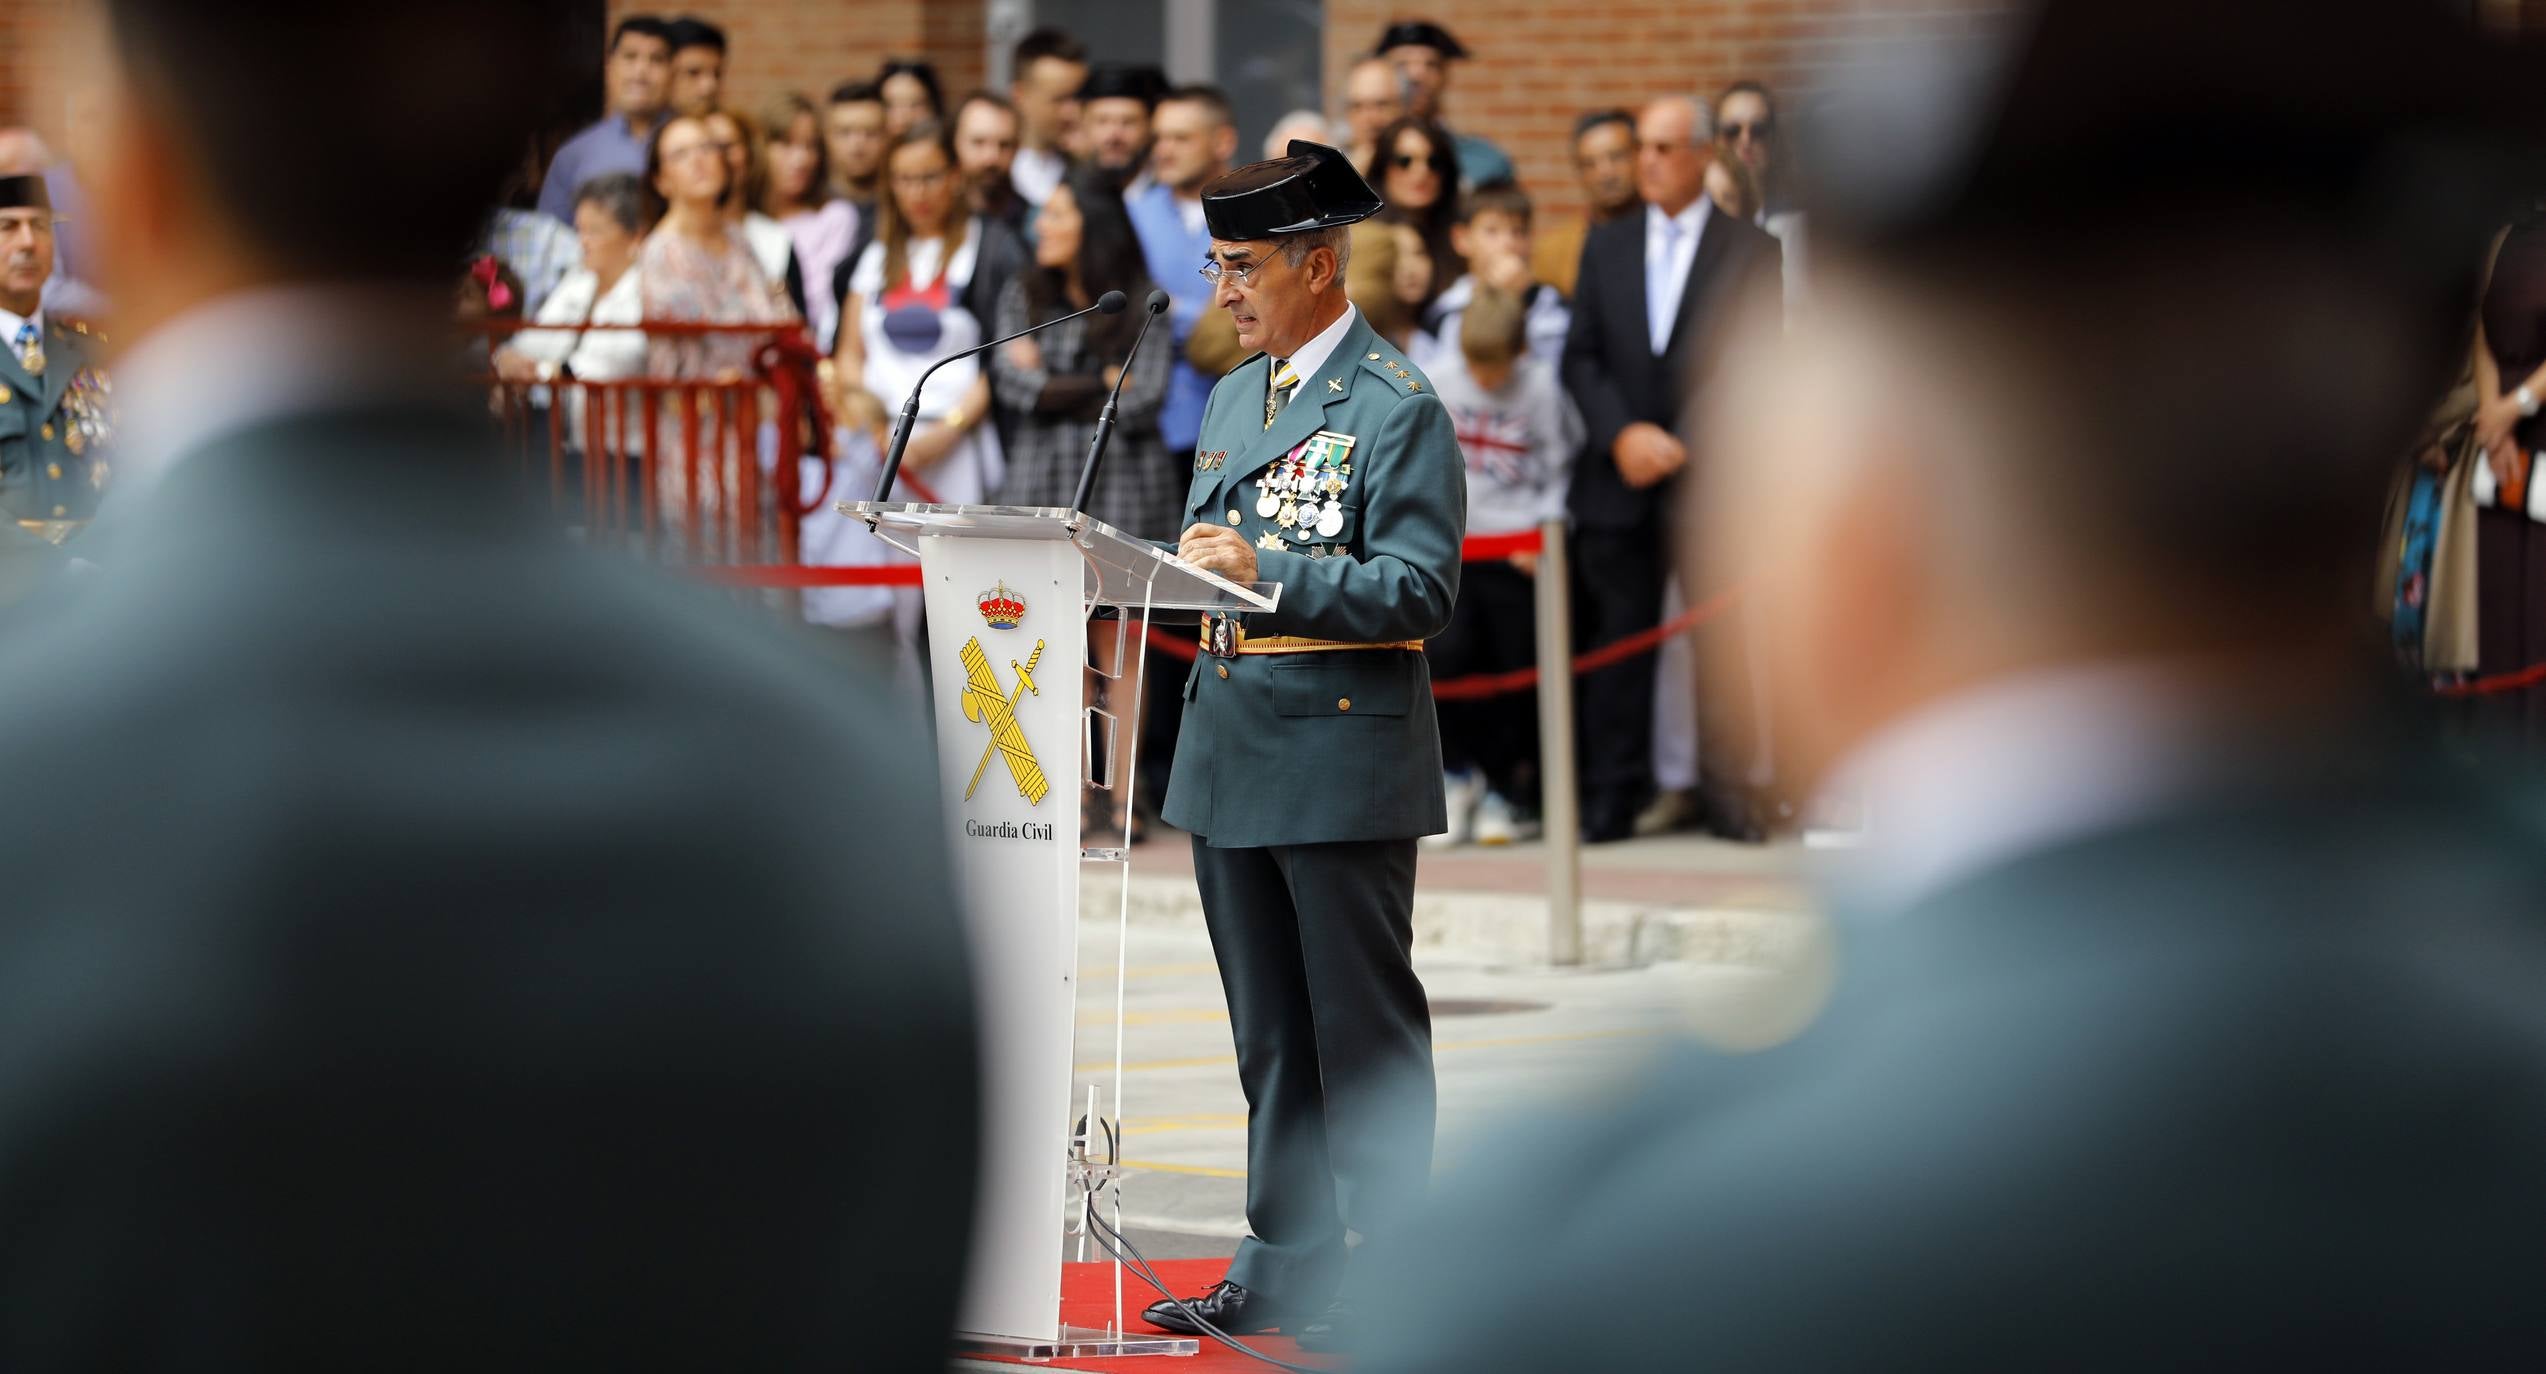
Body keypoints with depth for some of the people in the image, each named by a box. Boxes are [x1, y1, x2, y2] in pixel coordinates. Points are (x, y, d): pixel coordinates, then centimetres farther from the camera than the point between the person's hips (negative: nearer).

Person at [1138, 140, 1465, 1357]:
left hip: (1346, 753, -8)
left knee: (1364, 1028, -1)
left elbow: (1419, 588, -17)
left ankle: (1391, 1272, 5)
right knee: (1269, 1029, 13)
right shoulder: (1233, 396, 16)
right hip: (1232, 752, 8)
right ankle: (1284, 1264, 20)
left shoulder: (1398, 408, -10)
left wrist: (1268, 573, -24)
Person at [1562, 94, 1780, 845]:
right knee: (1617, 640, 2)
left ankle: (1729, 790, 6)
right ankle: (1611, 797, 6)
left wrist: (1693, 448, -11)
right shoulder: (1606, 247, 13)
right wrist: (1623, 436, -8)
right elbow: (1580, 359, 8)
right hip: (1622, 483, 3)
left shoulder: (1751, 252, 3)